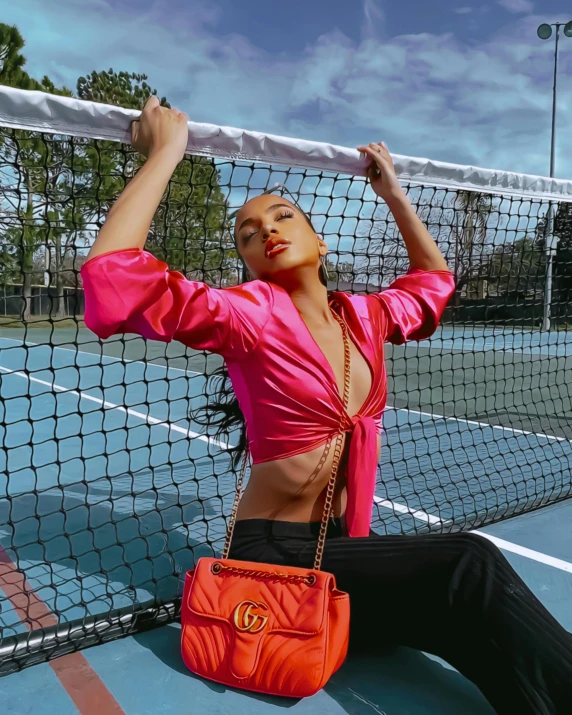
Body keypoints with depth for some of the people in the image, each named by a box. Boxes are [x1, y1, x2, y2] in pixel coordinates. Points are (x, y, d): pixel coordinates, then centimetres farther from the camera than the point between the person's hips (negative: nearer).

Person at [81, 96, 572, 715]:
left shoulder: (363, 317, 5)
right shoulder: (249, 313, -11)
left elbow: (433, 278, 27)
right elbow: (113, 274, -25)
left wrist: (392, 191, 22)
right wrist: (165, 152, -17)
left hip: (345, 541, 6)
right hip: (272, 554, -6)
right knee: (471, 566, -25)